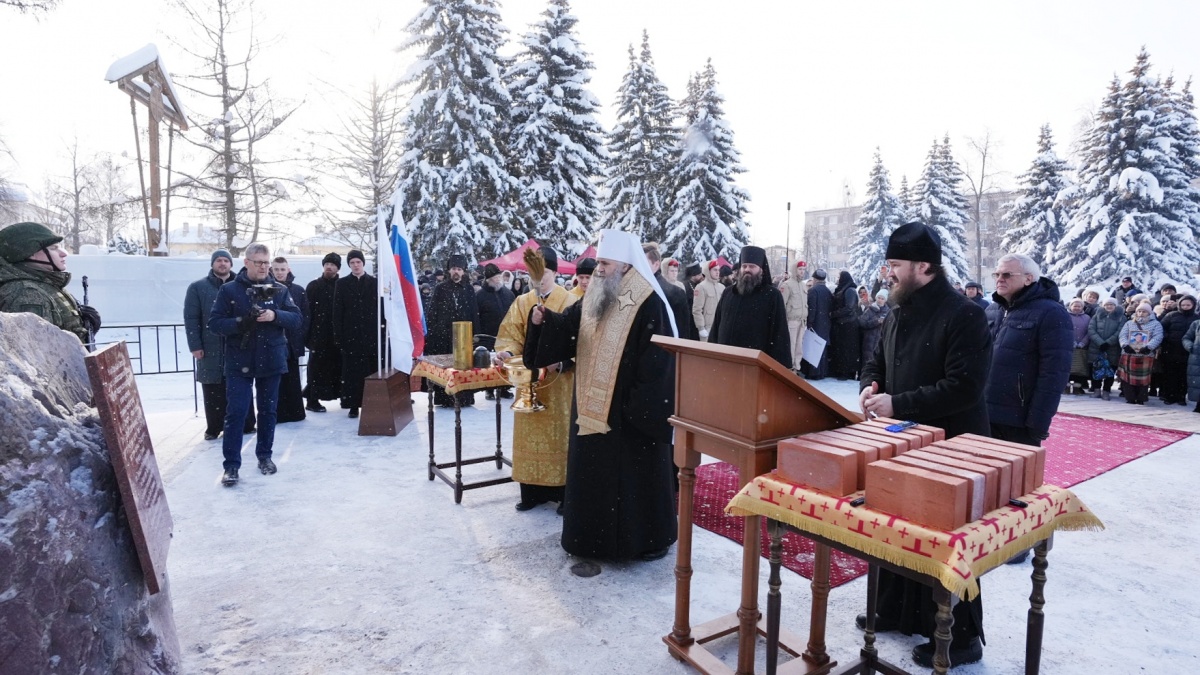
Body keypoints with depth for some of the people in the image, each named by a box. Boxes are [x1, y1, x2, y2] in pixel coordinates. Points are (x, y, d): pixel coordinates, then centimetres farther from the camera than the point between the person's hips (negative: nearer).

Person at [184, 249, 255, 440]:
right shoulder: (198, 288, 4)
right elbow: (191, 319, -1)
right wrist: (195, 346, -9)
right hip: (211, 348, -1)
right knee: (213, 392, 4)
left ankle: (247, 424, 18)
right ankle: (214, 427, 15)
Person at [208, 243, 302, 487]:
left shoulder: (280, 290, 4)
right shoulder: (229, 290, -2)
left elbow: (296, 319, -1)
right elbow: (214, 323, -6)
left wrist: (275, 315, -20)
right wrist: (241, 322, -23)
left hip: (271, 361, 2)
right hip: (239, 362, -2)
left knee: (268, 411, 12)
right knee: (236, 412, -3)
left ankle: (265, 456, 26)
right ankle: (231, 464, 4)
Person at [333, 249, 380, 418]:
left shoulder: (374, 282, 8)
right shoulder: (342, 284, 8)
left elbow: (381, 307, 5)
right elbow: (337, 311, 4)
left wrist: (381, 332, -3)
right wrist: (338, 335, -4)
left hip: (371, 334, 0)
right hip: (350, 334, 0)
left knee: (372, 370, 0)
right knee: (351, 371, 0)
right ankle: (353, 405, 6)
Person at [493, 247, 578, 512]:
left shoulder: (571, 301, -6)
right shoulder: (521, 303, 6)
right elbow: (511, 335, 3)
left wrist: (560, 361, -25)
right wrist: (507, 352, -18)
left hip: (560, 381, -4)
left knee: (559, 432, 2)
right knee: (530, 433, 8)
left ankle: (564, 492, 13)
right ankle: (533, 490, 19)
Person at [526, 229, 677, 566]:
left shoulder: (649, 305, -14)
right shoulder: (594, 299, 9)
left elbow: (657, 364, -17)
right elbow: (566, 327, 7)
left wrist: (644, 409, -19)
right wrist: (543, 319, -14)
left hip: (630, 409, -7)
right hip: (593, 406, 8)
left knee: (636, 473, 4)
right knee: (595, 471, 15)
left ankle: (649, 537, 20)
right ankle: (598, 534, 30)